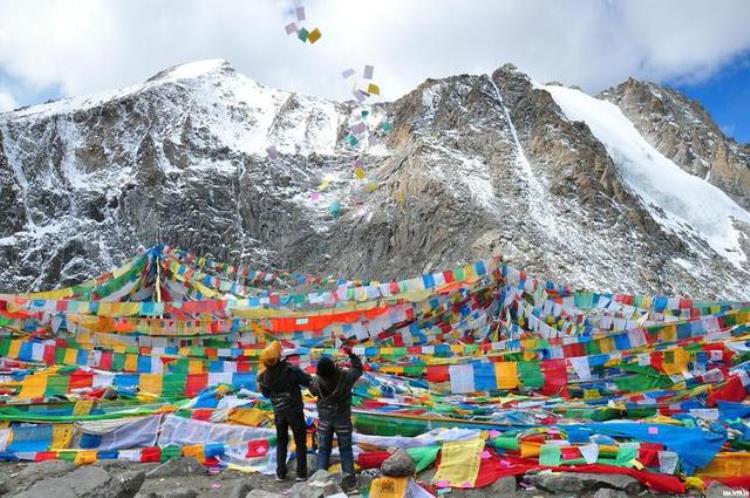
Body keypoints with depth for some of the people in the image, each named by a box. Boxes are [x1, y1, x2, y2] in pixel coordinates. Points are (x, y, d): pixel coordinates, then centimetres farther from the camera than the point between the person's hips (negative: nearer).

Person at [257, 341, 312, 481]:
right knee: (300, 443, 12)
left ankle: (280, 473, 22)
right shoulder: (291, 369, -23)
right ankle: (301, 473, 15)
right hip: (295, 411, -3)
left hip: (279, 412, 3)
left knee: (281, 442, 20)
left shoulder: (264, 376, -11)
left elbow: (266, 394, 5)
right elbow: (309, 381, -16)